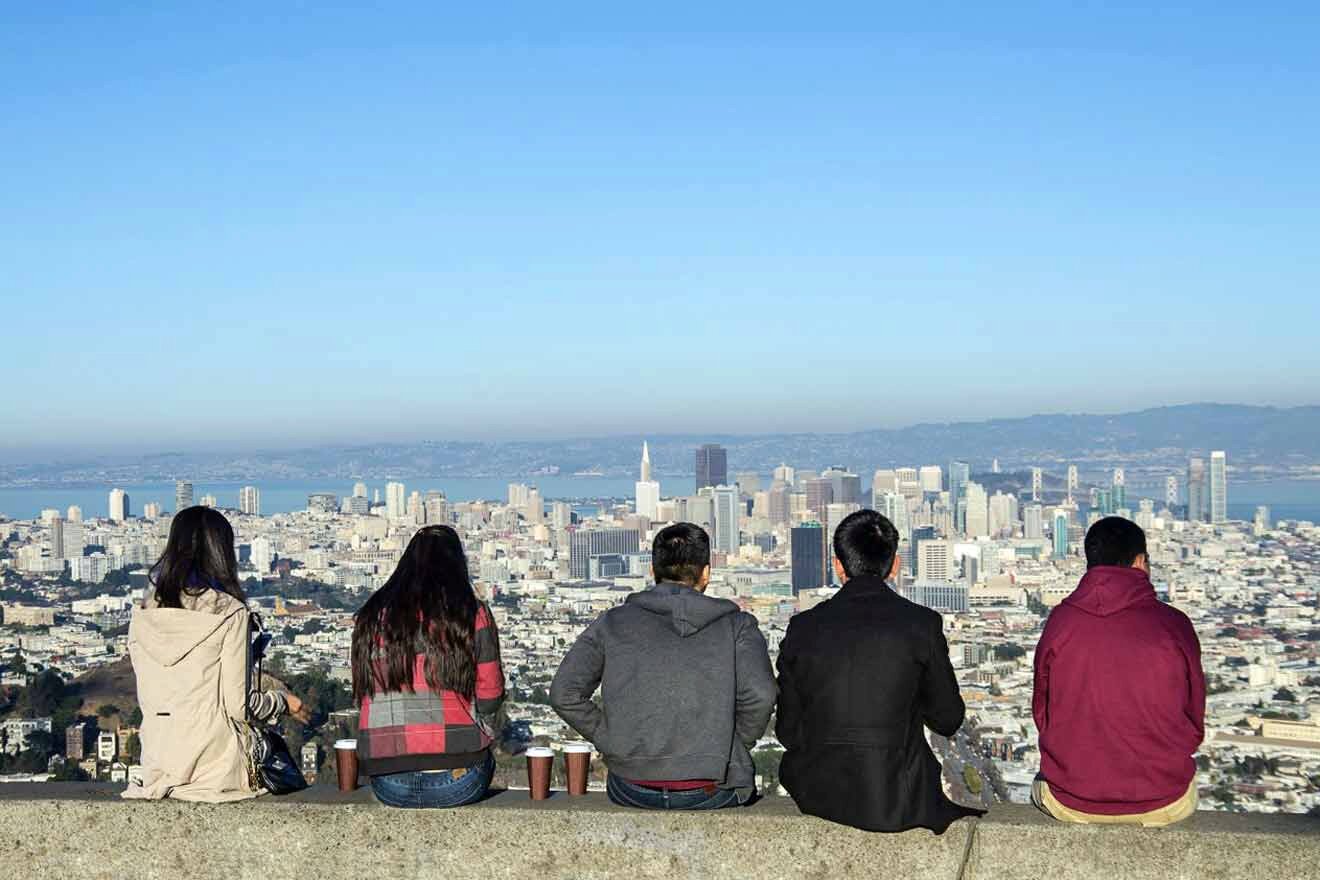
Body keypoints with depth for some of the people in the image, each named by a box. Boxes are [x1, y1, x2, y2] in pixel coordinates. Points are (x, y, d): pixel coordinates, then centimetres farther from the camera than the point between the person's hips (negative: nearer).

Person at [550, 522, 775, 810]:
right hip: (711, 793, -2)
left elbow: (564, 692, -2)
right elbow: (759, 695, -13)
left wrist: (612, 742, 7)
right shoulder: (737, 624, 3)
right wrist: (731, 750, 4)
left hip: (632, 792, 2)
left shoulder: (613, 622, 6)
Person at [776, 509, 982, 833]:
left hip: (818, 795, 2)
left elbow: (788, 730, 3)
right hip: (896, 803, -2)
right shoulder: (922, 624, -8)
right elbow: (948, 720, 2)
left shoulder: (803, 627, -3)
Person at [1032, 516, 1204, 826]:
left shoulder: (1060, 621, -6)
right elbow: (1194, 727, 1)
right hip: (1164, 805, 0)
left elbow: (1042, 716, 3)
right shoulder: (1174, 625, -9)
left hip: (1069, 804, 0)